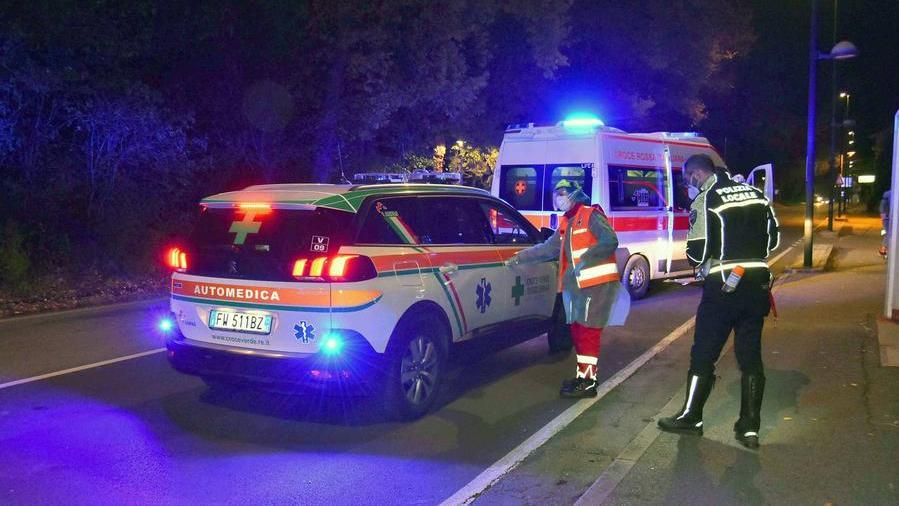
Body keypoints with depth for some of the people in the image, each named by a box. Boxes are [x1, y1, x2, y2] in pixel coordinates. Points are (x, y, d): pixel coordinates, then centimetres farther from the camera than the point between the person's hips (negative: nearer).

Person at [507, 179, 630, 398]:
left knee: (588, 331, -7)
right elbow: (547, 248, 23)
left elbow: (610, 241, -18)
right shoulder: (566, 224, 19)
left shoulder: (590, 215, -7)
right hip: (577, 285, 8)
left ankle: (588, 382, -3)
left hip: (597, 283, -8)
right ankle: (583, 374, 21)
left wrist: (585, 260, -22)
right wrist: (518, 258, 21)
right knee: (578, 330, 11)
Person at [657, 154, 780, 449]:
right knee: (750, 356, 10)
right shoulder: (755, 194, 10)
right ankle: (750, 427, 13)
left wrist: (701, 265, 7)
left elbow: (697, 251, -15)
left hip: (723, 287, -6)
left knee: (703, 354, 7)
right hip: (757, 284, 6)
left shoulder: (706, 200, -10)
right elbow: (773, 237, 14)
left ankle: (691, 417, 18)